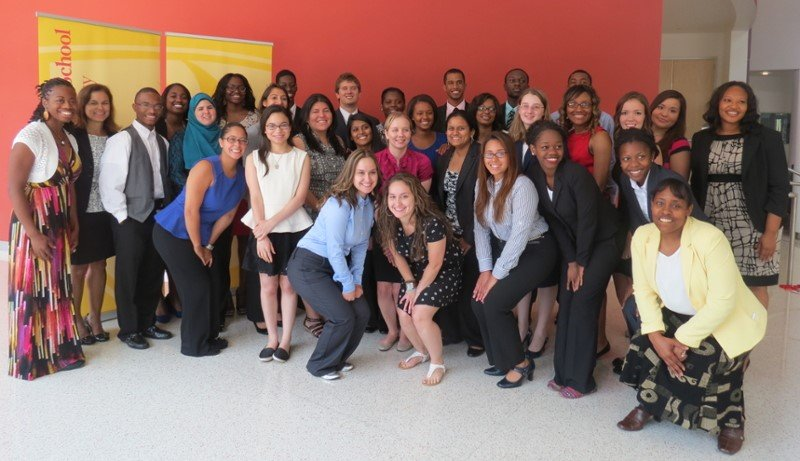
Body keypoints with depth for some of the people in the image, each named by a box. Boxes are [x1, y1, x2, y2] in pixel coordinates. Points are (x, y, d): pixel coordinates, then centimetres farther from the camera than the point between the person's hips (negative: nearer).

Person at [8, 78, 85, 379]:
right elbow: (14, 189, -18)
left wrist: (74, 226, 10)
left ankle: (58, 351, 26)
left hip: (59, 226, 7)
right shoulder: (31, 135, -15)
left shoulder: (69, 139, 8)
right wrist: (34, 235, -19)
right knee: (33, 290, 4)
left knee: (57, 288, 14)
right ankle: (31, 359, 19)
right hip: (33, 226, -7)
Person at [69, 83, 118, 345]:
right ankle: (76, 321, 23)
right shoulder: (72, 136, -10)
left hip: (105, 213, 4)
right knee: (78, 268, 8)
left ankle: (95, 318, 27)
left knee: (99, 265, 14)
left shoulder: (114, 137, 5)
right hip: (79, 213, -4)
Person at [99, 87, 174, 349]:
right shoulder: (122, 139, -8)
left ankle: (147, 323, 27)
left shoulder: (162, 142, 11)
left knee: (154, 273, 12)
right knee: (128, 274, 4)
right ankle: (129, 329, 18)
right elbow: (109, 183, -12)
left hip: (159, 215, 6)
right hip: (131, 217, -6)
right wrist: (122, 216, -13)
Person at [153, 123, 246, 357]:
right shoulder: (206, 167, -24)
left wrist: (209, 245, 3)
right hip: (172, 233, -7)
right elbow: (190, 210, -24)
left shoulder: (241, 174, -2)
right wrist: (197, 247, -15)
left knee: (214, 283, 11)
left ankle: (209, 336, 28)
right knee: (197, 286, -4)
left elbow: (228, 214, 3)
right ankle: (193, 344, 12)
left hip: (199, 234, 7)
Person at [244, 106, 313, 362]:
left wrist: (272, 222, -15)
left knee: (288, 285, 6)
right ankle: (272, 338, 21)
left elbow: (300, 197, -6)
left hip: (294, 230, -1)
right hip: (264, 231, 1)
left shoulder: (301, 157, 2)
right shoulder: (254, 158, 4)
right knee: (268, 285, 7)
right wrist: (261, 234, -11)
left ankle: (286, 339, 18)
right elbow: (255, 198, -3)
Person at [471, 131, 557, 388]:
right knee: (478, 300, -6)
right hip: (504, 249, 7)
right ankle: (501, 359, 14)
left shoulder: (522, 185, -20)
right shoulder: (482, 185, 1)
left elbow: (520, 234, -23)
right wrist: (485, 269, -7)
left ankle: (519, 362, 3)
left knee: (494, 301, -18)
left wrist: (497, 274, -20)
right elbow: (480, 227, 1)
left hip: (535, 250, -7)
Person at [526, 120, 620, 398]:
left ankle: (581, 379, 1)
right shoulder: (534, 177, -7)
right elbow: (554, 222, -3)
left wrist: (581, 262, -14)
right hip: (574, 245, 6)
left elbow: (588, 220, -21)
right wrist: (570, 261, -7)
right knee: (565, 303, 3)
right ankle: (564, 373, 15)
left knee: (582, 304, -10)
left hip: (602, 241, -6)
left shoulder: (576, 174, -25)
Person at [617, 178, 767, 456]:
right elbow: (644, 291, -8)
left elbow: (722, 303, -28)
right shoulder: (642, 236, -12)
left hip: (727, 321, -5)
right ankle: (647, 406, 14)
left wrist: (683, 340, -26)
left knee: (703, 363, -25)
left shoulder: (710, 239, -29)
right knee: (646, 347, -15)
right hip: (678, 316, 5)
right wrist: (657, 336, -19)